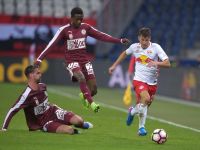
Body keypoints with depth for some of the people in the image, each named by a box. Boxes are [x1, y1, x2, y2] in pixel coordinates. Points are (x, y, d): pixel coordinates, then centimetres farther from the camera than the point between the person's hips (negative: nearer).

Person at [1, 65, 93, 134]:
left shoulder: (42, 86, -1)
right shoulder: (27, 95, -25)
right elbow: (12, 111, -24)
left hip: (52, 111, 6)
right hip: (43, 122, -6)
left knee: (78, 121, -16)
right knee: (69, 130, -30)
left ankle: (80, 124, 21)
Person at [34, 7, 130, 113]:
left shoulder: (86, 27, 3)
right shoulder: (64, 30, -9)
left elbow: (101, 36, 6)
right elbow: (52, 44, -15)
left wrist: (119, 41, 3)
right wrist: (40, 59, -24)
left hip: (85, 60, 4)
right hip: (72, 61, -4)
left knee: (93, 89, -3)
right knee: (81, 78, -34)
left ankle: (84, 96, 32)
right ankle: (91, 103, -31)